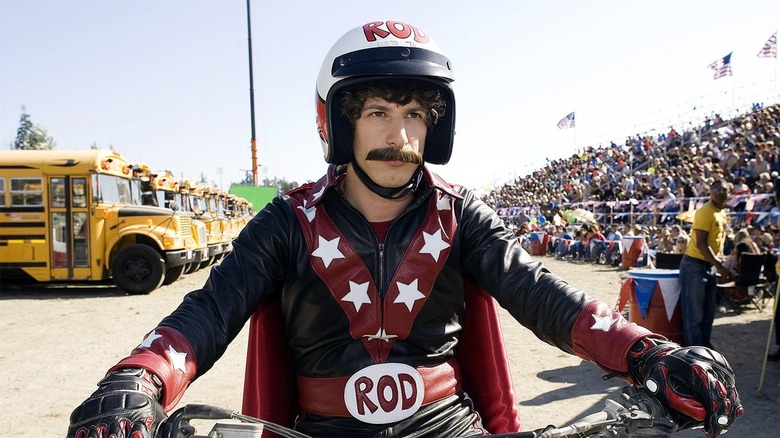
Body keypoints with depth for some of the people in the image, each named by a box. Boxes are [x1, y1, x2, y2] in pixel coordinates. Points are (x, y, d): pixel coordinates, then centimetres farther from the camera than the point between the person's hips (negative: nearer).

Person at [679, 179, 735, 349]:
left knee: (708, 312, 15)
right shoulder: (705, 212, -14)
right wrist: (719, 266, -21)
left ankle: (704, 346, 25)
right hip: (694, 265, -9)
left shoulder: (722, 214, 14)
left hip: (709, 266, 10)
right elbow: (701, 243, -21)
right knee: (694, 313, -4)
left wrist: (721, 266, 13)